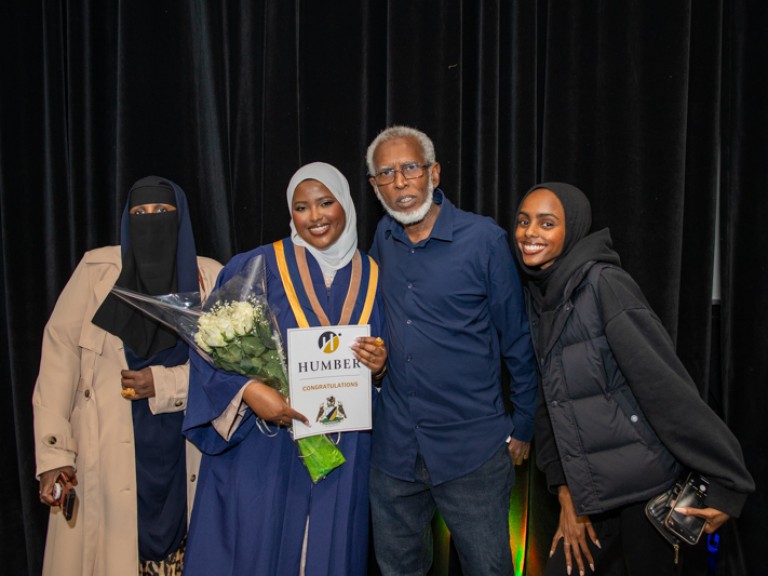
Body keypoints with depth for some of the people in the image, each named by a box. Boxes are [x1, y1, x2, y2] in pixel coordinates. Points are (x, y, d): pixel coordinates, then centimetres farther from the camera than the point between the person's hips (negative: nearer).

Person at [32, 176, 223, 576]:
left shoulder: (209, 277, 1)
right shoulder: (98, 268, -1)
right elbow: (60, 353, -4)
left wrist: (164, 384, -14)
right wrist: (53, 451, -10)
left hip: (182, 453, 1)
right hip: (106, 454, 0)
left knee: (177, 543, 7)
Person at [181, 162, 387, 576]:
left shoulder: (372, 277, 5)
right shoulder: (257, 267, -4)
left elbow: (381, 362, 12)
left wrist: (379, 367, -9)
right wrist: (248, 390, -22)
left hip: (344, 454, 3)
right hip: (260, 448, -2)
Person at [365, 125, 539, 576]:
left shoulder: (484, 239, -10)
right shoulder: (383, 239, 3)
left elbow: (517, 340, -4)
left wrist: (523, 428, 0)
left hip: (472, 448, -4)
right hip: (395, 445, 5)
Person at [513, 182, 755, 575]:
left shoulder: (603, 283, -15)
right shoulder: (539, 296, 7)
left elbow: (664, 384, -19)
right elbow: (549, 405, 8)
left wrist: (727, 482, -19)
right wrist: (565, 494, 5)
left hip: (649, 488, -6)